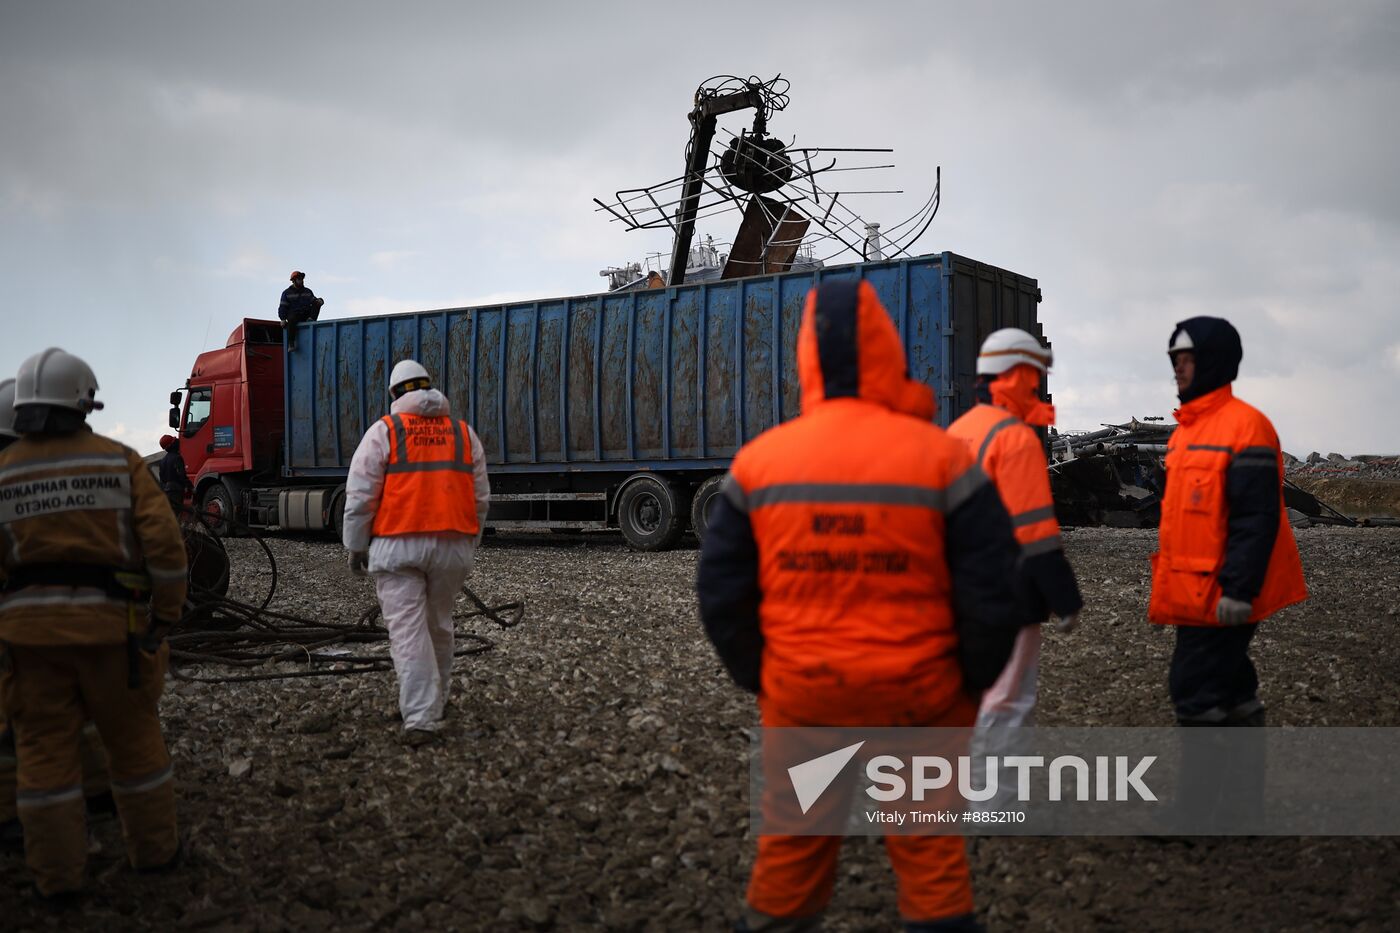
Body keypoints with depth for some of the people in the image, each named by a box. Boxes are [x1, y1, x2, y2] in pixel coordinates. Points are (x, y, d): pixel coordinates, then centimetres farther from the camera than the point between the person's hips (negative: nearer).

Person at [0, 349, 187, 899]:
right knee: (133, 737, 13)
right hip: (109, 625, -1)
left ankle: (57, 874, 14)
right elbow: (164, 543, -10)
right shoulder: (121, 462, -3)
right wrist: (165, 616, 0)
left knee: (46, 750, 9)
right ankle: (154, 849, 24)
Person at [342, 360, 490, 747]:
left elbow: (360, 496, -2)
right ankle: (436, 700, 34)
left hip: (399, 545, -3)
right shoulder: (463, 432, 12)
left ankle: (421, 719, -10)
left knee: (408, 632, -3)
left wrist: (356, 546, 7)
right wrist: (469, 543, 22)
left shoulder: (384, 431, 1)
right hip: (453, 544, 4)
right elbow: (480, 497, 13)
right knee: (439, 627, 19)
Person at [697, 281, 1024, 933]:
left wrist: (758, 678, 13)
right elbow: (992, 590, -6)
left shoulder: (758, 461, -3)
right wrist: (973, 681, 8)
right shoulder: (940, 455, -8)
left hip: (799, 691, 2)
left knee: (793, 842, 17)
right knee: (928, 844, 13)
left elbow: (721, 591, 1)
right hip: (915, 694, -1)